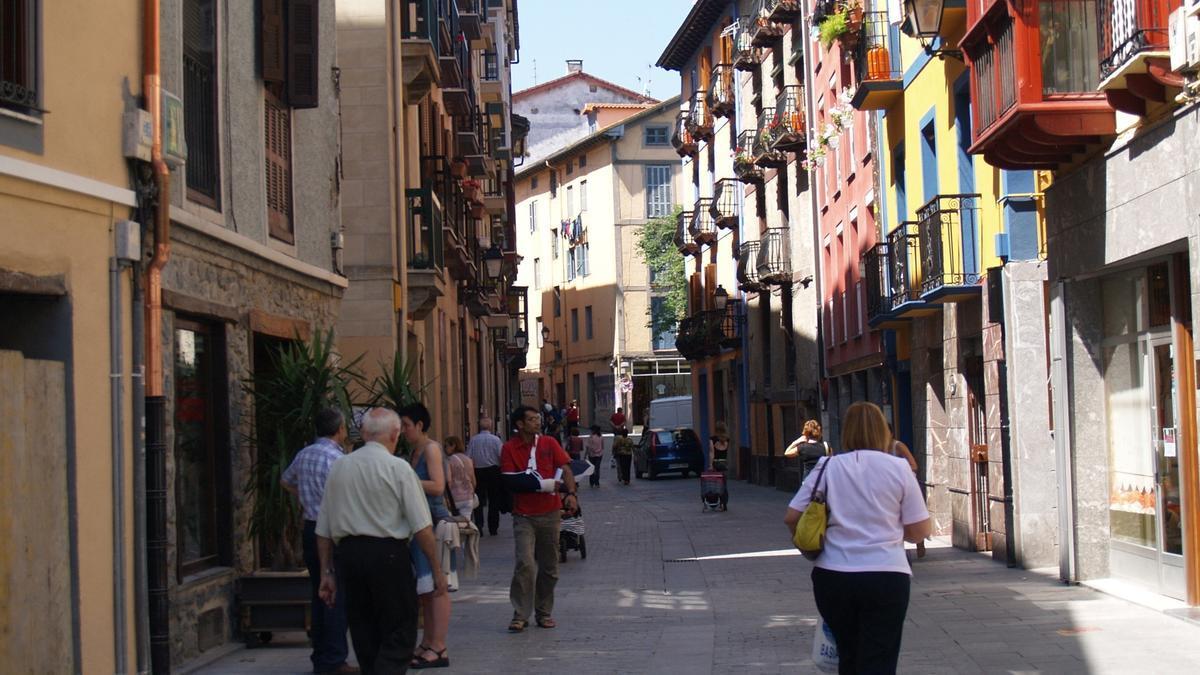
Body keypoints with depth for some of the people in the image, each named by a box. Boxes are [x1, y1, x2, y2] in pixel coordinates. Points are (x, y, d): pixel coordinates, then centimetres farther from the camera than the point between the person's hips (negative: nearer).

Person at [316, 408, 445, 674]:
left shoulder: (338, 467, 9)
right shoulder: (398, 468, -6)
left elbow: (323, 529, 12)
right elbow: (422, 527, -9)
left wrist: (326, 572, 19)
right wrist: (437, 570, -2)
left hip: (347, 555, 5)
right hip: (387, 554, -5)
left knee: (364, 637, 15)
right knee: (398, 639, -1)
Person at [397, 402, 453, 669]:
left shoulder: (431, 449, -10)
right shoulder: (416, 451, 16)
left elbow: (437, 486, -20)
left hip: (434, 521, -9)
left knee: (435, 587, -7)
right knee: (424, 589, 12)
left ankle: (439, 649, -5)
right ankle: (428, 644, 18)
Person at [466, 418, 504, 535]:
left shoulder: (473, 440, -2)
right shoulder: (496, 439, -8)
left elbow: (468, 457, -2)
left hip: (478, 472, 1)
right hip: (493, 471, -1)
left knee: (478, 500, 6)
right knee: (494, 501, 9)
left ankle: (478, 527, -5)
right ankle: (493, 528, 11)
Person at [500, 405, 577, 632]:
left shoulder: (549, 443, 7)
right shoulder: (510, 448, -1)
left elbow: (565, 469, 2)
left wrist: (571, 493, -15)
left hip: (550, 513, 3)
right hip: (524, 515, -3)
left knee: (549, 567, 8)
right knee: (525, 564, -14)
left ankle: (544, 613, 20)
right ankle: (520, 615, -7)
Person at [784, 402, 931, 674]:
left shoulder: (828, 467, 2)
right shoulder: (898, 468, -1)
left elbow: (791, 518, 2)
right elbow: (920, 531, 0)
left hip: (833, 576, 2)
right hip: (885, 577, -2)